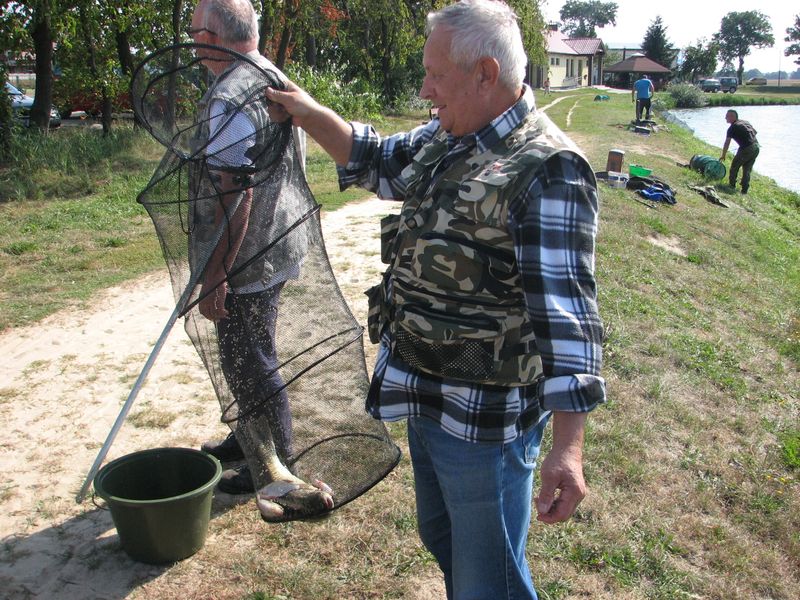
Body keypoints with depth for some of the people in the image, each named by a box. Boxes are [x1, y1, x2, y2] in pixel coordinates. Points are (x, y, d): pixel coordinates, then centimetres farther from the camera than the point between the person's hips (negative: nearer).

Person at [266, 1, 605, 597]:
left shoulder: (547, 172, -23)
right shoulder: (445, 139, 5)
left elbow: (567, 317, -27)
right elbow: (377, 160, 24)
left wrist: (568, 447, -30)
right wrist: (311, 115, 13)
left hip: (484, 419, -9)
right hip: (424, 398, 9)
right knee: (440, 540, 29)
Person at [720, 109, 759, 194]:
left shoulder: (732, 128, -5)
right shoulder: (744, 122, 16)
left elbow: (727, 144, -5)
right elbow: (755, 132, 23)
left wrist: (723, 156, 3)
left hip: (746, 149, -7)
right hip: (756, 147, 7)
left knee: (735, 166, 11)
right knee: (747, 169, 15)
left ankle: (732, 185, 18)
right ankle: (745, 189, 15)